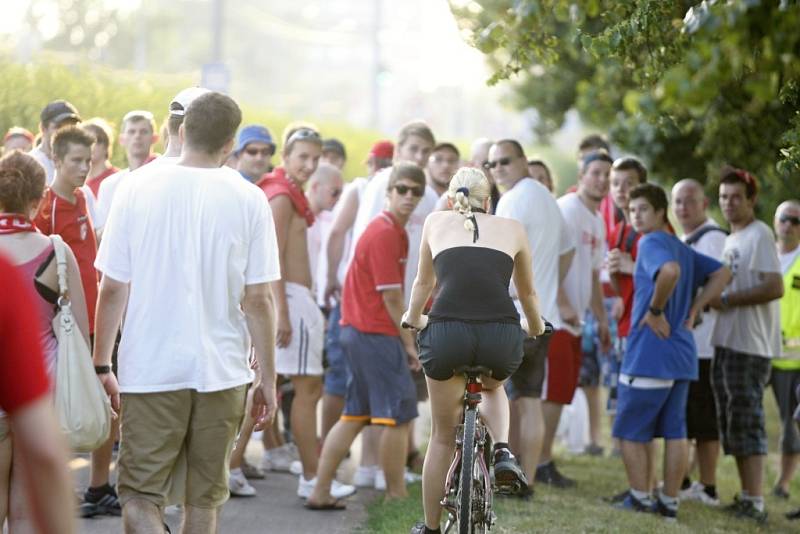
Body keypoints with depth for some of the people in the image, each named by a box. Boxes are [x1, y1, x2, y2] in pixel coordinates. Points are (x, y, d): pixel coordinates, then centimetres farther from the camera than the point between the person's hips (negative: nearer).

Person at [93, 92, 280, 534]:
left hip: (149, 369, -1)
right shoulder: (248, 200, -3)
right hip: (221, 371, 1)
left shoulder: (138, 188, -3)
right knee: (204, 498, 13)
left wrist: (101, 365, 7)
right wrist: (268, 378, 7)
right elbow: (257, 300, -2)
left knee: (139, 495, 1)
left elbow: (113, 288, -2)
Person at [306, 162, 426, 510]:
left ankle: (321, 492, 12)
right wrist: (409, 343, -9)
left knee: (355, 415, 12)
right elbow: (391, 296, -16)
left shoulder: (395, 231, 17)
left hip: (358, 332, 10)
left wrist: (403, 338, 14)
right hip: (376, 334, -10)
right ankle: (397, 497, 3)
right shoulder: (385, 234, -15)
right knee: (400, 415, -4)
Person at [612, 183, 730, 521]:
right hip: (682, 355, 8)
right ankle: (669, 503, 13)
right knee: (675, 431, 10)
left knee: (631, 430, 4)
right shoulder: (684, 249, 14)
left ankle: (640, 499, 5)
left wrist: (655, 310, -20)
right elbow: (722, 274, 18)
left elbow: (670, 270, -32)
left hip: (649, 354, -8)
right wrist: (693, 310, 12)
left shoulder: (651, 243, -12)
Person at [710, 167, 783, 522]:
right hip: (726, 343, 9)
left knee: (746, 422, -9)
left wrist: (727, 300, -16)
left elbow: (775, 288, -19)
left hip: (749, 346, -9)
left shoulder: (759, 235, -9)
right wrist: (711, 300, 4)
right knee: (732, 423, 12)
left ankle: (755, 502, -7)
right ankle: (745, 498, 18)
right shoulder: (731, 239, 18)